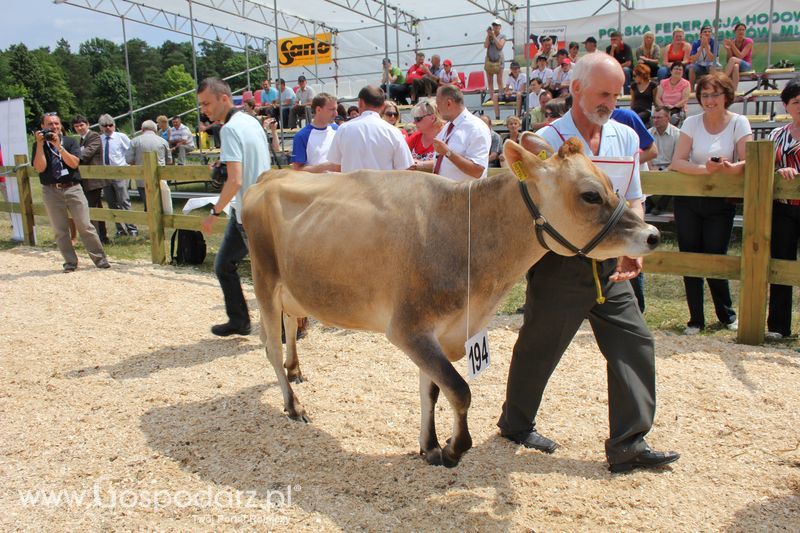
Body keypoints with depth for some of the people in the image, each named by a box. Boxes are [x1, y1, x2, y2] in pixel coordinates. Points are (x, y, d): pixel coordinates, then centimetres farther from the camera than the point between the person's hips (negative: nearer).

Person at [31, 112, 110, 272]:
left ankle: (100, 258, 2)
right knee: (60, 230, 3)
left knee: (85, 226, -3)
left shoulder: (70, 142, 6)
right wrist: (40, 144, -12)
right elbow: (40, 168, -8)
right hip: (51, 191, 1)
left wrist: (59, 146, -16)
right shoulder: (39, 145, 6)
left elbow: (74, 163, -9)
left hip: (72, 188, -1)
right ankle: (70, 262, 12)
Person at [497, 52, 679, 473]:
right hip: (559, 265, -5)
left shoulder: (625, 137, 9)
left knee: (635, 344, -1)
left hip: (609, 265, 6)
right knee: (539, 348, 8)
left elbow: (633, 200, 13)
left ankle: (627, 445, 9)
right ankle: (515, 423, 31)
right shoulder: (547, 141, -8)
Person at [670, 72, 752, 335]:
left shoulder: (739, 123, -2)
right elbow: (677, 162, -10)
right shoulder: (692, 122, 0)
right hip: (688, 200, 1)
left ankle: (727, 315, 23)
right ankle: (696, 319, 15)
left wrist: (729, 168, -32)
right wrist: (705, 169, -27)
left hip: (721, 202, -1)